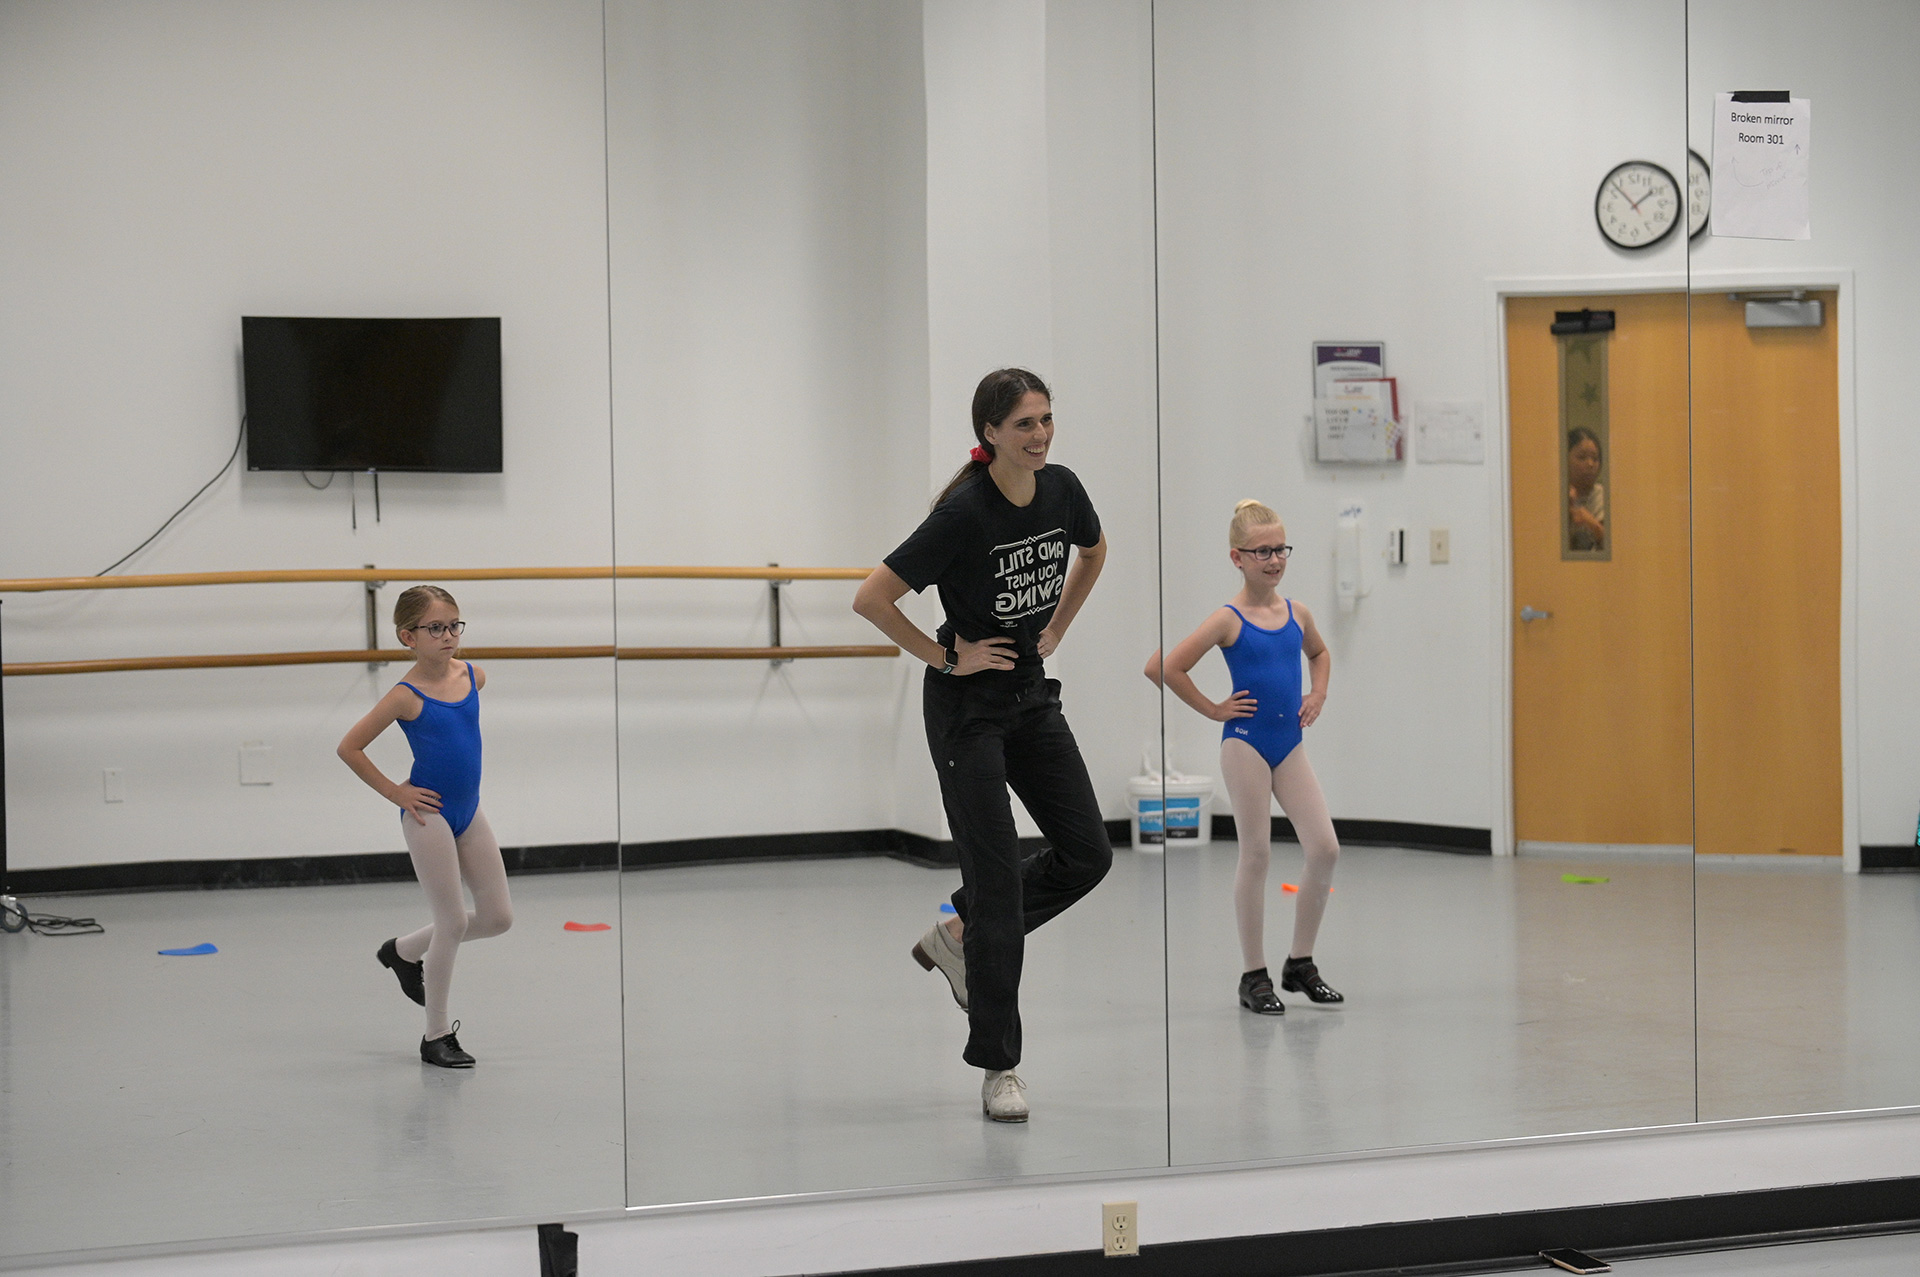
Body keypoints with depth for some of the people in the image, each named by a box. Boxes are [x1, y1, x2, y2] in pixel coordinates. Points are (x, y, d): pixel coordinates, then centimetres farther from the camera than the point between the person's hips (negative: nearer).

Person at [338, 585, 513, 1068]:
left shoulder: (472, 676, 1)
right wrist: (394, 793, -9)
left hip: (468, 809, 7)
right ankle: (437, 1035, 9)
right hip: (429, 815, -7)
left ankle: (404, 950, 30)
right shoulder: (406, 696, -15)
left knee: (497, 917, 8)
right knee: (453, 922, -4)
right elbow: (349, 748, -11)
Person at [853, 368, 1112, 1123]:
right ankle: (997, 1068, 1)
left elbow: (1094, 552, 20)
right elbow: (872, 599, -22)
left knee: (1087, 853, 4)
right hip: (967, 703, -7)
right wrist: (944, 658, -15)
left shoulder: (1062, 490, -4)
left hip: (1032, 692, 7)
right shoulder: (964, 514, -22)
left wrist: (1055, 630, 12)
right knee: (996, 872, -6)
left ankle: (959, 936, 24)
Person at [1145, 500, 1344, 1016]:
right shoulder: (1228, 620, -9)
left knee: (1325, 848, -3)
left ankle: (1300, 964, 12)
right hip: (1246, 744, -5)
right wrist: (1212, 709, -8)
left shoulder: (1297, 614, 6)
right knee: (1256, 855, -1)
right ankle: (1254, 976, 8)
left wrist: (1318, 696, 13)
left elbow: (1319, 653, 30)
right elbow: (1163, 668, -14)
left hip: (1290, 743, 5)